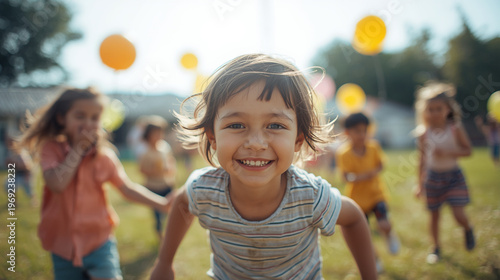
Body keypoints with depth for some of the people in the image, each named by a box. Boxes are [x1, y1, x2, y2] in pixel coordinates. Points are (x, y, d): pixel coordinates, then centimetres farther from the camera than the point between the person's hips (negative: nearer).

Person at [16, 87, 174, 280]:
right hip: (63, 244, 1)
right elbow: (56, 184, -22)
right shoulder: (50, 149, -6)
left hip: (99, 241, 0)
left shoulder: (104, 156, -3)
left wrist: (163, 204, -14)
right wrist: (78, 149, -18)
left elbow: (128, 188, -4)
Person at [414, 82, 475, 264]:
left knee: (459, 215, -8)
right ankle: (436, 248, 30)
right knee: (434, 215, 10)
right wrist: (420, 184, 5)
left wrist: (448, 152, -23)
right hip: (433, 176, 1)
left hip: (453, 175, -1)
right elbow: (423, 159, 3)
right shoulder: (424, 134, -5)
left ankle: (468, 229, 29)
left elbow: (468, 150, -7)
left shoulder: (455, 129, -9)